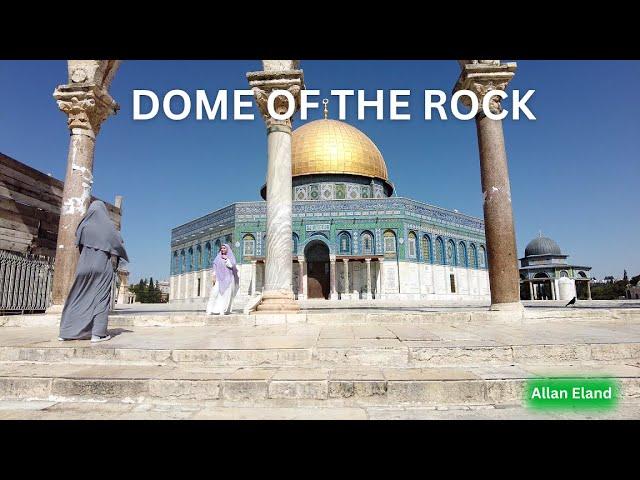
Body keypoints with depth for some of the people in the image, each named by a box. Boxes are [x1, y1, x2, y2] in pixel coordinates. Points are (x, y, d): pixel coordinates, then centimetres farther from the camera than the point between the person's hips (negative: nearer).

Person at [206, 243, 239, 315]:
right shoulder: (218, 257, 14)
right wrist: (214, 277, -4)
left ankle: (223, 310, -9)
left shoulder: (231, 257, 8)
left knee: (226, 294, -9)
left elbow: (231, 266, -7)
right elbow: (214, 267, 7)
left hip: (228, 278, -1)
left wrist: (226, 259, -13)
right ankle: (211, 310, -14)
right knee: (215, 292, -11)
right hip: (219, 278, 1)